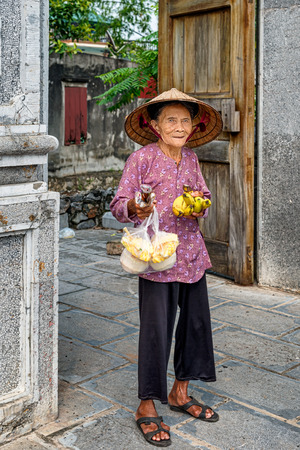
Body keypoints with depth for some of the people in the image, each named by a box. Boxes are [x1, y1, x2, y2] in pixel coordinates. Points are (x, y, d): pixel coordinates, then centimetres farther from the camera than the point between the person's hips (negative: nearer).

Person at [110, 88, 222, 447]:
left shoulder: (191, 159, 9)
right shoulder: (141, 159, -7)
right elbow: (119, 204, -8)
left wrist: (200, 202, -3)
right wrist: (134, 209, -29)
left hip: (191, 252, 6)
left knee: (196, 321, 11)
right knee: (156, 327, -2)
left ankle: (180, 393, 32)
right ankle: (147, 407, 15)